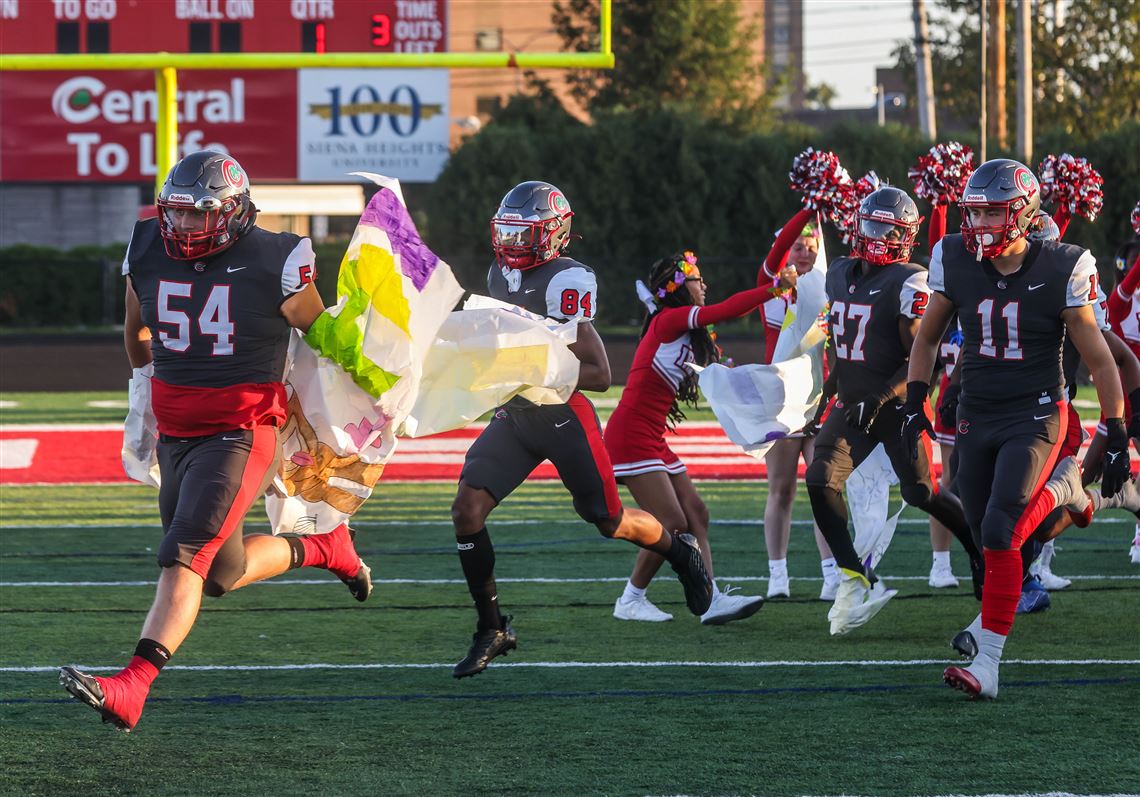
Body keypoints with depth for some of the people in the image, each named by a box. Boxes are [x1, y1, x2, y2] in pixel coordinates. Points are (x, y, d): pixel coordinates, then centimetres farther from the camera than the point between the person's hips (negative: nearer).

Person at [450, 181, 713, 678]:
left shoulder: (564, 284, -20)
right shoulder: (501, 275, 5)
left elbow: (599, 373, -22)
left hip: (564, 419, -6)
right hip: (514, 416, 7)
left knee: (609, 521, 9)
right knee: (467, 510, -11)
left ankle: (682, 553, 42)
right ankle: (492, 631, 0)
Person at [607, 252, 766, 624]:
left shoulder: (677, 325, 17)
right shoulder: (669, 321, -12)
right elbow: (727, 310, -21)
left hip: (653, 439, 10)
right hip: (632, 436, -10)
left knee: (696, 514, 4)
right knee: (672, 523, -10)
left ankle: (712, 600, -1)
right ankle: (630, 600, 3)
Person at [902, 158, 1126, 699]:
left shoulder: (1059, 272, -14)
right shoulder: (956, 263, -4)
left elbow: (1098, 359, -6)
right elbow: (926, 338, 14)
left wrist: (1117, 438, -6)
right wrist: (914, 406, 8)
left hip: (1034, 416, -5)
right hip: (976, 416, 5)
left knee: (1000, 532, -18)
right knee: (984, 532, 6)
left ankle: (987, 663, -15)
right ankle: (1060, 489, 37)